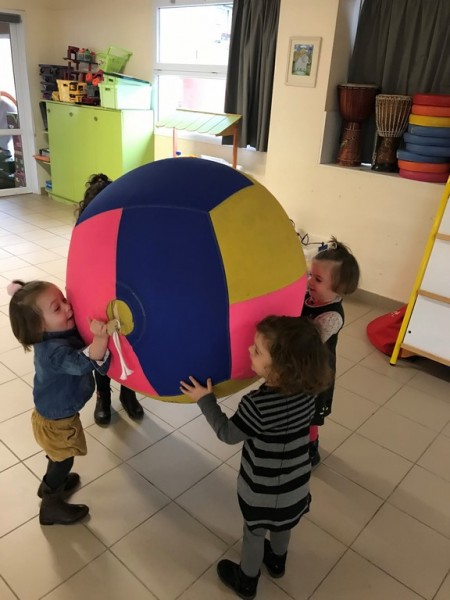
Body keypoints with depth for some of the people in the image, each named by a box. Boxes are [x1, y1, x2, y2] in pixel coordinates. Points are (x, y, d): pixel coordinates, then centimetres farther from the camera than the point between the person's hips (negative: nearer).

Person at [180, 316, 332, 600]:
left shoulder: (258, 404, -37)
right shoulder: (307, 391, -18)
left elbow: (227, 433, -19)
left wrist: (206, 400, -9)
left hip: (263, 491, -5)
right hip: (296, 483, 5)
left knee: (254, 534, 24)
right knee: (283, 525, 33)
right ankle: (277, 561, 61)